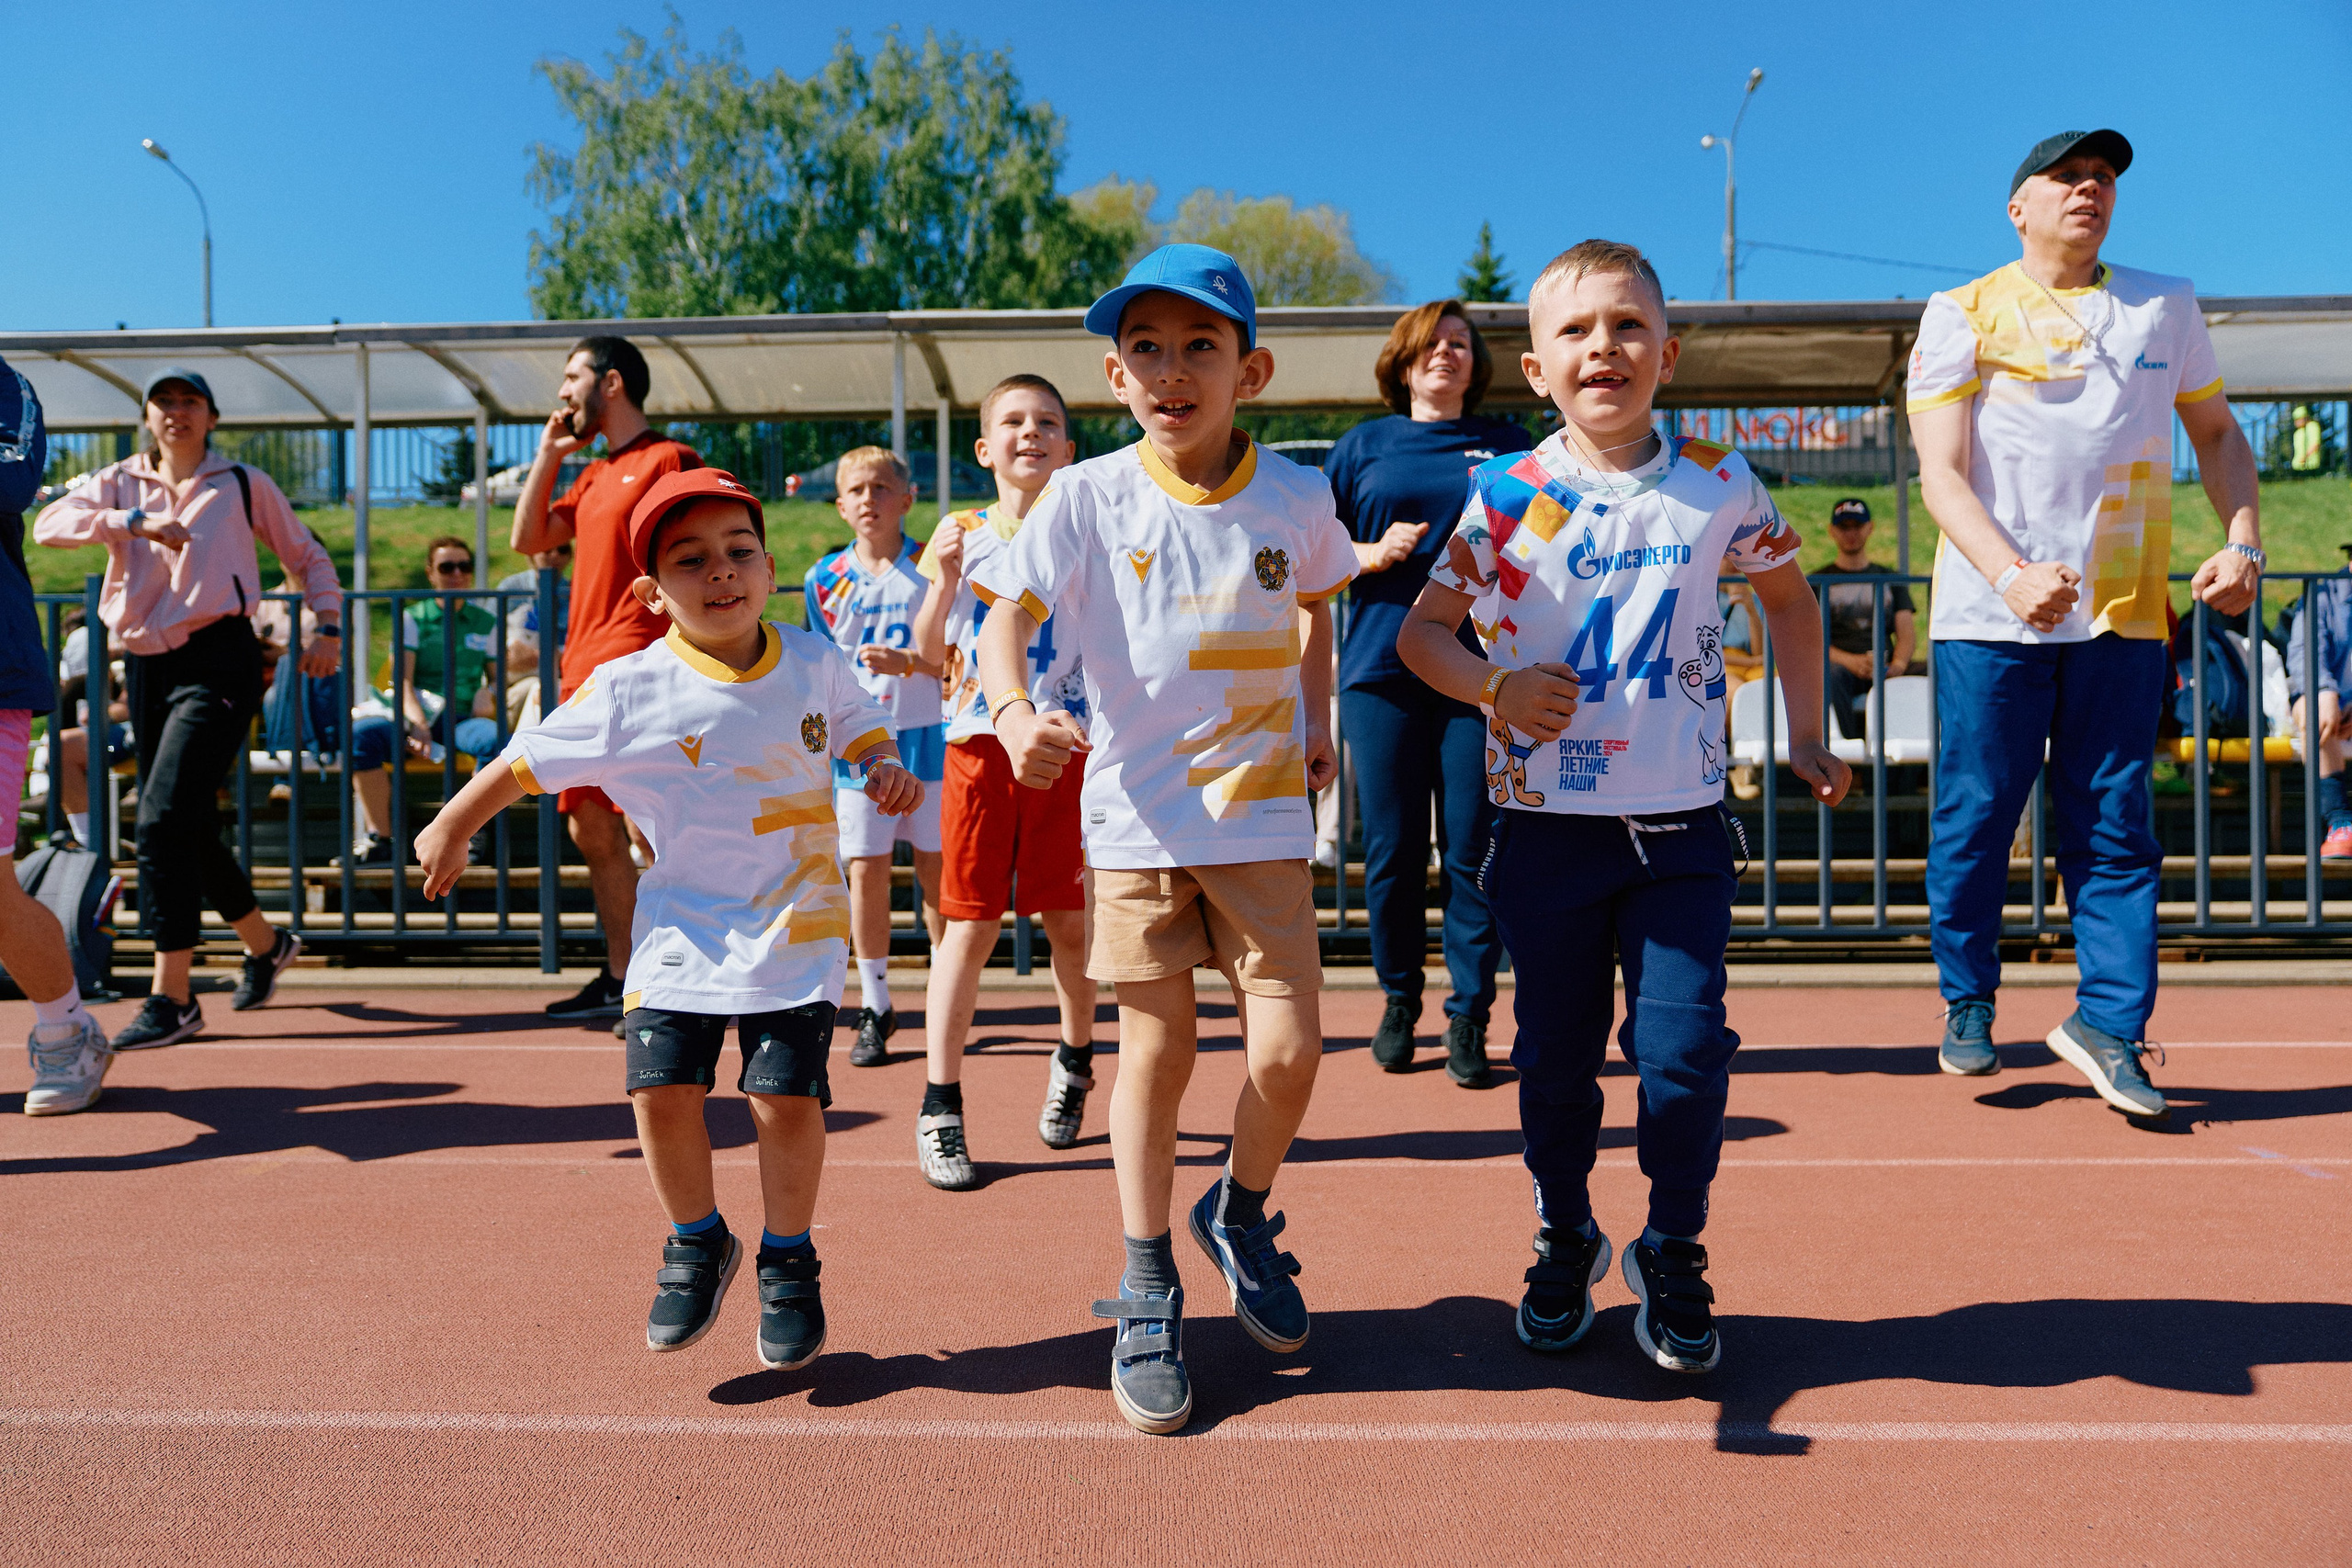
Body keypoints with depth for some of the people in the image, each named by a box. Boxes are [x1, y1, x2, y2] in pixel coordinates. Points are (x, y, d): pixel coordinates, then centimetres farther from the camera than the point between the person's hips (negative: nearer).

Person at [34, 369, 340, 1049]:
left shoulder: (244, 486, 7)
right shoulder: (120, 483, 11)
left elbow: (307, 556, 16)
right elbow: (49, 523, -6)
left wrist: (328, 628, 4)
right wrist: (135, 521, -20)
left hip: (218, 662, -5)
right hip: (147, 666, 5)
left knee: (164, 820, -16)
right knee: (187, 830, 12)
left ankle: (172, 997, -12)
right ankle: (265, 942, 34)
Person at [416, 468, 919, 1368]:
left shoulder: (814, 664, -3)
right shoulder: (630, 691, -9)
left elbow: (859, 726, 15)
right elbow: (531, 759, 2)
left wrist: (886, 767, -6)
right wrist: (453, 827, 5)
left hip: (797, 924, 0)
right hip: (682, 924, 0)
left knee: (787, 1094, -9)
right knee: (662, 1085, -8)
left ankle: (788, 1261, 18)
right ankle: (696, 1244, 22)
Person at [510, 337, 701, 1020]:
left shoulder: (669, 459, -4)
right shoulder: (594, 475, 22)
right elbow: (527, 539, 21)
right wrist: (548, 452, 17)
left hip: (632, 668, -9)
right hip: (583, 670, 9)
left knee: (647, 824, -12)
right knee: (591, 828, 11)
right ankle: (620, 980, 20)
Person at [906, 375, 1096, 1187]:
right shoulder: (961, 536, 6)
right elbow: (930, 658, 2)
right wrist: (942, 583, -10)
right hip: (980, 743, 0)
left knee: (1071, 920, 7)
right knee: (970, 923, -1)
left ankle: (1074, 1058, 33)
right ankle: (940, 1106, 7)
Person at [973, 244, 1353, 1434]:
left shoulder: (1295, 497, -1)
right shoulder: (1087, 496, -6)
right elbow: (1005, 611, -12)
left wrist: (1316, 724, 11)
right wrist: (1012, 709, -32)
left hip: (1263, 814, 1)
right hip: (1135, 815, -1)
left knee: (1289, 1051, -4)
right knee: (1156, 1051, 5)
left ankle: (1239, 1215, 29)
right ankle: (1147, 1298, 23)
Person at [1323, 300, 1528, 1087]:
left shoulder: (1509, 446, 12)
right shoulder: (1364, 446, 12)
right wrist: (1373, 555, -7)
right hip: (1382, 670, 1)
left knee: (1473, 853, -3)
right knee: (1392, 850, 3)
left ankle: (1468, 1019, 6)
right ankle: (1399, 1000, 21)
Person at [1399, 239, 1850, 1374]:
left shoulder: (1720, 486, 1)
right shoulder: (1505, 497, -3)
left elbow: (1788, 597, 18)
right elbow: (1420, 630, 3)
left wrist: (1804, 736, 15)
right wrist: (1495, 687, -16)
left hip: (1680, 824, 1)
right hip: (1546, 823, 0)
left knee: (1683, 1048, -2)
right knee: (1554, 1054, 10)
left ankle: (1673, 1254, 22)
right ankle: (1565, 1238, 33)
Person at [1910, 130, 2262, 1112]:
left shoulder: (2165, 306, 16)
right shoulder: (1962, 315, 5)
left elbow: (2217, 434, 24)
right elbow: (1941, 473, -6)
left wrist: (2242, 543, 5)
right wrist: (2010, 574, -23)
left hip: (2124, 615, 3)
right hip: (1990, 616, -3)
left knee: (2114, 828, 2)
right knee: (1976, 817, 1)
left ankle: (2109, 1025, 11)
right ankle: (1968, 1007, 18)